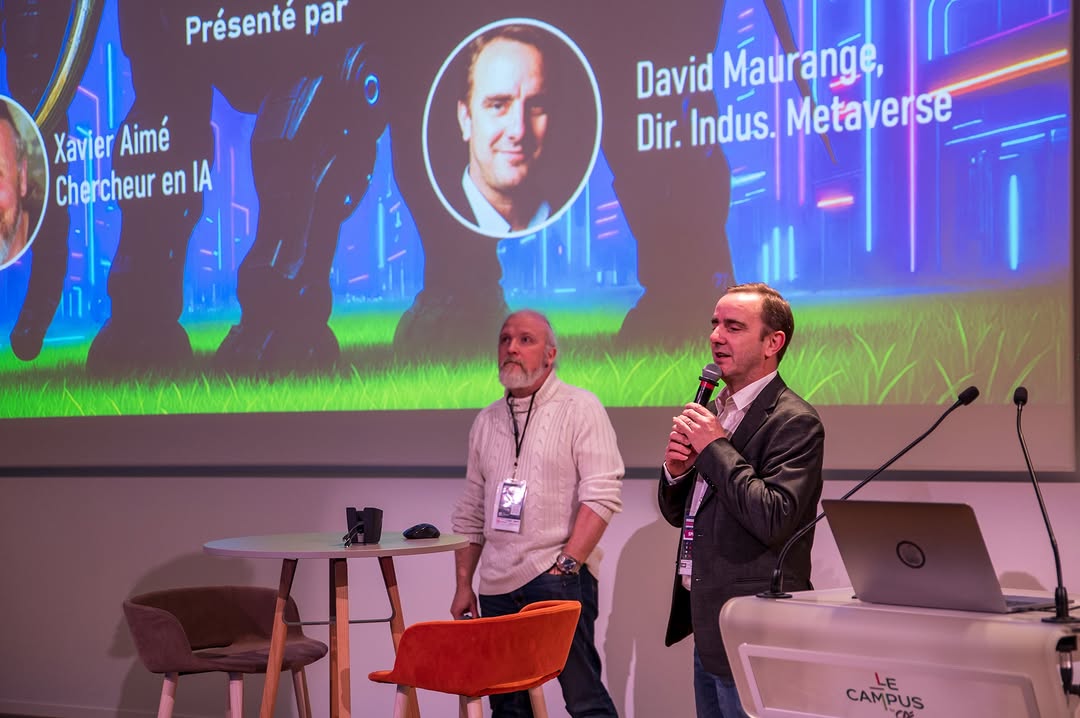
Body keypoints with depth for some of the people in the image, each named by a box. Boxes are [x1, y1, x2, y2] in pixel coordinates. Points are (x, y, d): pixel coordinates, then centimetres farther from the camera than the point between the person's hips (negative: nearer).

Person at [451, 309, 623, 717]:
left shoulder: (580, 409, -1)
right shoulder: (486, 422, 16)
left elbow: (602, 495, -10)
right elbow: (470, 514, 19)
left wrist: (567, 565, -16)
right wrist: (463, 585, 13)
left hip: (559, 580, -6)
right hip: (497, 589, 6)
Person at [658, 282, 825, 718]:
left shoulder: (795, 422, -14)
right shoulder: (713, 412, 13)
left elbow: (775, 521, -25)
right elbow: (679, 513, 18)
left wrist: (716, 448, -19)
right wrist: (677, 470, -3)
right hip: (706, 620, 8)